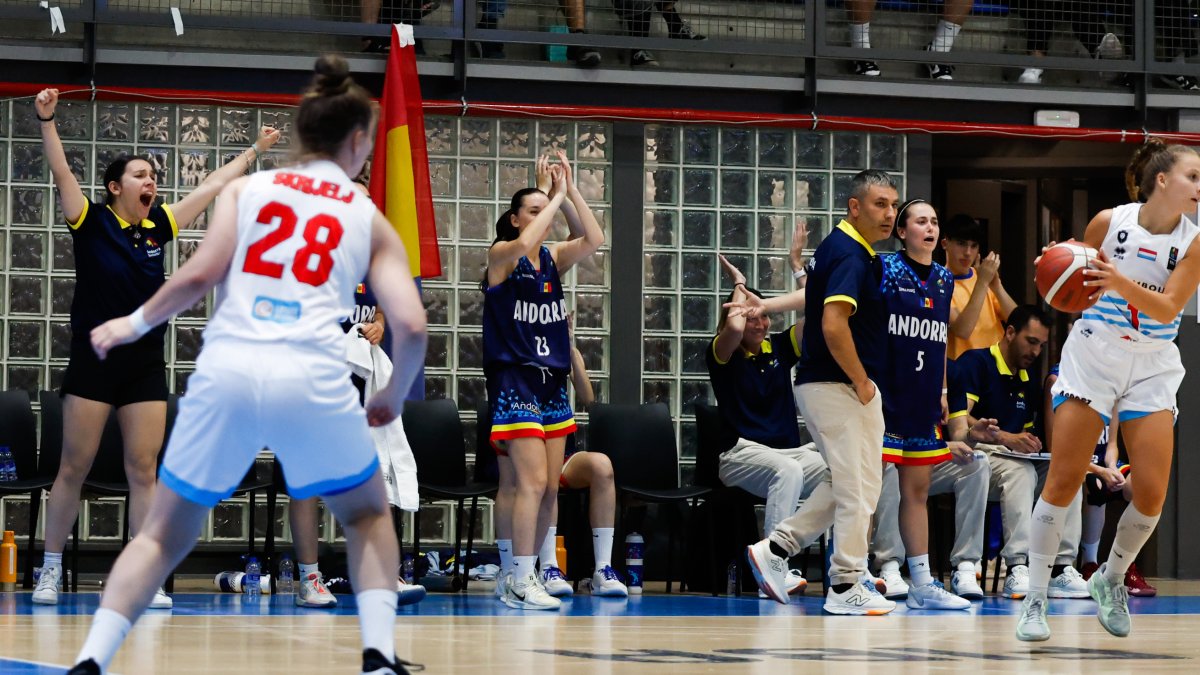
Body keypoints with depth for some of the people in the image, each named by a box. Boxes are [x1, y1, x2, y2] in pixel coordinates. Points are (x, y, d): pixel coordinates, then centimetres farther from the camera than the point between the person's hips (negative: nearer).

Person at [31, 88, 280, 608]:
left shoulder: (158, 228, 9)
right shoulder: (92, 223, -3)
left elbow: (211, 186, 17)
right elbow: (61, 172, -15)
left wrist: (254, 151, 25)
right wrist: (46, 119, -27)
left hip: (145, 365, 4)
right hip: (93, 362, -4)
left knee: (143, 471, 1)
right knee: (73, 468, 0)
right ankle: (50, 571, 9)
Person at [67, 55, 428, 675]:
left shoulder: (247, 188, 17)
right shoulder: (371, 220, 17)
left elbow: (199, 276, 2)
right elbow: (411, 327, 6)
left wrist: (132, 325, 17)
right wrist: (392, 399, 23)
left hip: (227, 369, 1)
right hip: (313, 377, -1)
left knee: (163, 535, 14)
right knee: (368, 516, 24)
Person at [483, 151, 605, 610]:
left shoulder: (554, 258, 11)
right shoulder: (502, 254, -4)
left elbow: (595, 239, -5)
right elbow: (523, 244, -28)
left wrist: (571, 191, -10)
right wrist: (558, 195, -19)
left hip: (552, 381, 7)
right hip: (514, 380, -7)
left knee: (549, 488, 6)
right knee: (532, 481, -15)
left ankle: (523, 574, 16)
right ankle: (520, 583, -12)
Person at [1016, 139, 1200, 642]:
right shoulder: (1109, 222, -7)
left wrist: (1120, 283, -32)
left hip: (1152, 367, 2)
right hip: (1093, 354, -1)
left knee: (1152, 492, -7)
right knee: (1063, 481, -5)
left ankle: (1111, 578, 19)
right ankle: (1035, 599, 2)